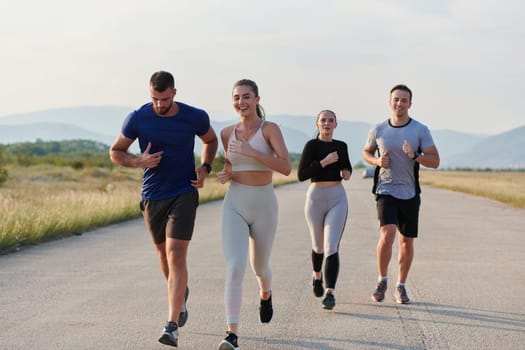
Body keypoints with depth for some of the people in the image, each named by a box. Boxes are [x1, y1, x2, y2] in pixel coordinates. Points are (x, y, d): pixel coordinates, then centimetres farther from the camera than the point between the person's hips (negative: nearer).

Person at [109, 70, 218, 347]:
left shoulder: (195, 117, -7)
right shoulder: (137, 119, -8)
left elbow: (211, 141, 14)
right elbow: (115, 152, 3)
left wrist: (204, 168, -3)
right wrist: (139, 161, -16)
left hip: (184, 194, -2)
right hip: (152, 196, 2)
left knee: (176, 256, -14)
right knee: (163, 253, 17)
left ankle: (172, 326, -18)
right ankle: (180, 294, 48)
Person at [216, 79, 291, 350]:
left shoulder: (270, 129, -7)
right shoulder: (227, 133, 4)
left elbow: (286, 168, -18)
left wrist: (252, 153, -26)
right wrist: (227, 174, 0)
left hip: (264, 205, -1)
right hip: (234, 206, 1)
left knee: (259, 268, 18)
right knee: (234, 268, -18)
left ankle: (265, 294, 56)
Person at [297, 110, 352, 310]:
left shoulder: (341, 146, 8)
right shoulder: (311, 145, -5)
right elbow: (301, 175, -13)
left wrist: (347, 173, 4)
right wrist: (324, 162, -20)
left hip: (338, 198, 1)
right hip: (316, 198, -1)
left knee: (332, 247, -14)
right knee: (318, 245, 16)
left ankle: (330, 293, -22)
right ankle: (317, 276, 47)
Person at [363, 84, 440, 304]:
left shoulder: (420, 130, -2)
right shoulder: (378, 130, 1)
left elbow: (435, 161, -4)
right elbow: (366, 153, 17)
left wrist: (415, 156, -22)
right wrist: (377, 161, -5)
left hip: (409, 193, 1)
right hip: (386, 190, -1)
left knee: (406, 241, 7)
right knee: (387, 235, -20)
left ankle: (400, 287, 22)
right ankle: (382, 280, 0)